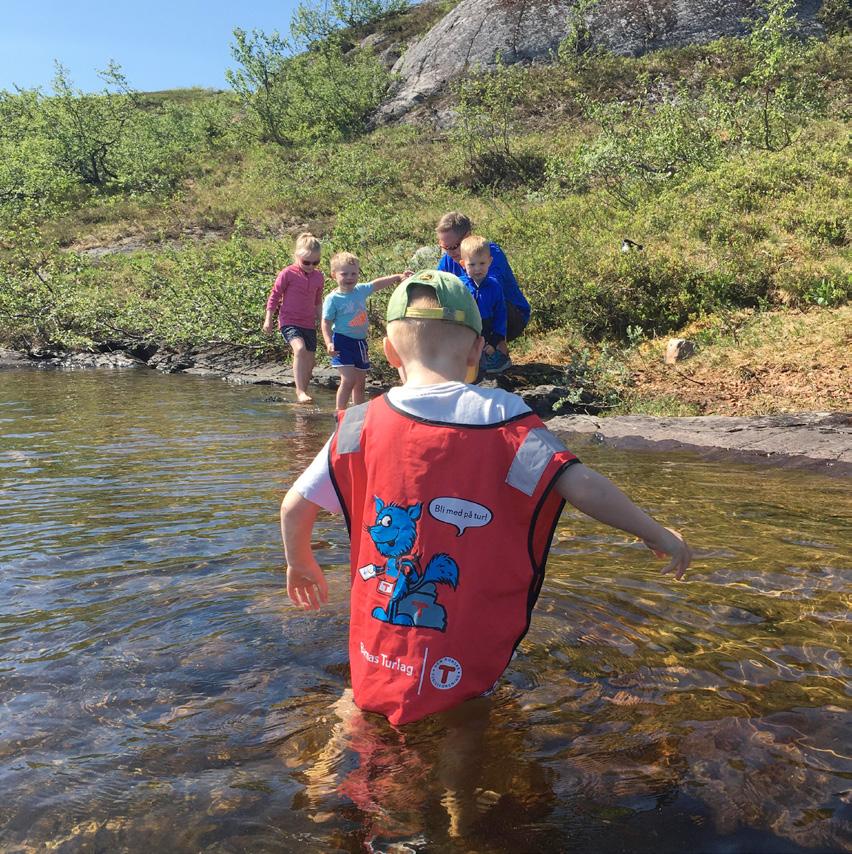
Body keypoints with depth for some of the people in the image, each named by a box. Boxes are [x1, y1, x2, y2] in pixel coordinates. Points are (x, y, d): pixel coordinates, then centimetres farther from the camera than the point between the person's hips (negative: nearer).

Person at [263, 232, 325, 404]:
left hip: (308, 324, 6)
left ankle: (303, 392, 28)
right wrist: (268, 319, -2)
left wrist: (320, 320, 24)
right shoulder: (287, 274, -8)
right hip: (289, 322, -6)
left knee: (310, 360, 7)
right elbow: (274, 295, -2)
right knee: (300, 348, -31)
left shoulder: (319, 277, 7)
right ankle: (300, 391, -32)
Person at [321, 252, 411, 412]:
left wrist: (398, 276, 10)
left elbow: (377, 284, 16)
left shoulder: (361, 290, 4)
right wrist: (329, 343, -22)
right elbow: (326, 323, -10)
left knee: (360, 382, 14)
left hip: (360, 342, 6)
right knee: (348, 380, -17)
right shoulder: (332, 298, -10)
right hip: (342, 342, -6)